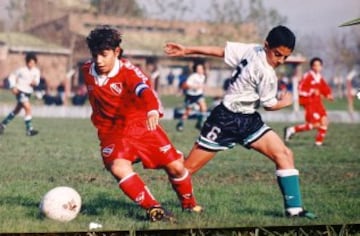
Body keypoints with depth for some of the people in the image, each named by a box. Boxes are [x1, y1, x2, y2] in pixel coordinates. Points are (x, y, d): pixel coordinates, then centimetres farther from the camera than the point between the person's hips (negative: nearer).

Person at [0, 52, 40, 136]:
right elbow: (12, 76, -3)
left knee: (16, 110, 19)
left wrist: (35, 82, -18)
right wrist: (13, 87, -13)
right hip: (20, 91, -6)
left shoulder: (36, 71, -3)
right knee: (28, 108, -21)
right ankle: (29, 130, -17)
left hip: (28, 92, 6)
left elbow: (37, 81, 6)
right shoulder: (22, 70, -14)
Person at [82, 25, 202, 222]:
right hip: (112, 132, 2)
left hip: (142, 125, -2)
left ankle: (189, 204, 29)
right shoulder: (87, 71, -6)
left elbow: (144, 89, -43)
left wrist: (153, 110, -64)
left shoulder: (127, 70, -22)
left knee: (175, 166, -1)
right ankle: (153, 208, -18)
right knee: (118, 168, -28)